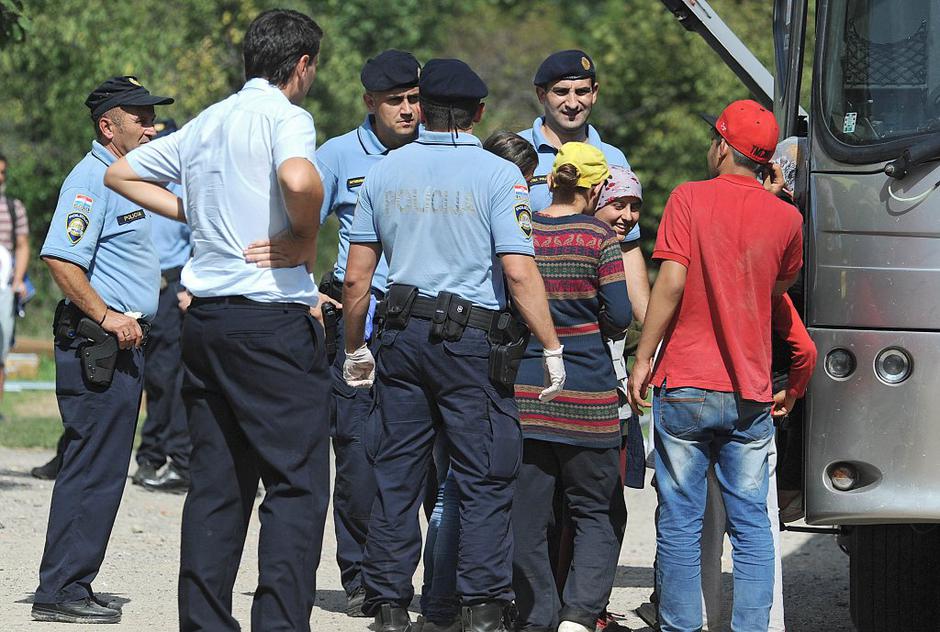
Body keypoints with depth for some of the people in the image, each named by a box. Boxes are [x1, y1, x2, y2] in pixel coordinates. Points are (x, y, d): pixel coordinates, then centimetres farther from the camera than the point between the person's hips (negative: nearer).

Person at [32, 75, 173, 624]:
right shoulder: (91, 179, -13)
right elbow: (61, 260, -23)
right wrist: (107, 317, -23)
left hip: (123, 340, 10)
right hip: (97, 346, -10)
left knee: (103, 470, 12)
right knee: (94, 470, -10)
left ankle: (70, 585, 16)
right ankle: (62, 591, -8)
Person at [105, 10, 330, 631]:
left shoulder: (206, 122, 16)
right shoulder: (286, 116, -7)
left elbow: (120, 173, 26)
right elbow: (298, 180, -30)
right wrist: (308, 241, -11)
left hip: (205, 318, 8)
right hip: (274, 317, -8)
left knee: (216, 483, 11)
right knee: (297, 483, -6)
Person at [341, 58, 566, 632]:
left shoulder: (385, 172, 7)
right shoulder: (498, 175, -5)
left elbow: (357, 278, 8)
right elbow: (520, 272, -13)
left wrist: (356, 349, 19)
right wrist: (553, 349, -8)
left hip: (402, 336, 4)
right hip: (474, 339, -4)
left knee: (397, 477, 9)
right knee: (485, 481, 1)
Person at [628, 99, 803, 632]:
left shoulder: (690, 198, -5)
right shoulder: (786, 217, 3)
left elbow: (671, 283, -12)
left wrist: (643, 358, -6)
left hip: (685, 387, -2)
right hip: (752, 394, 3)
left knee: (681, 521, 3)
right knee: (752, 523, 6)